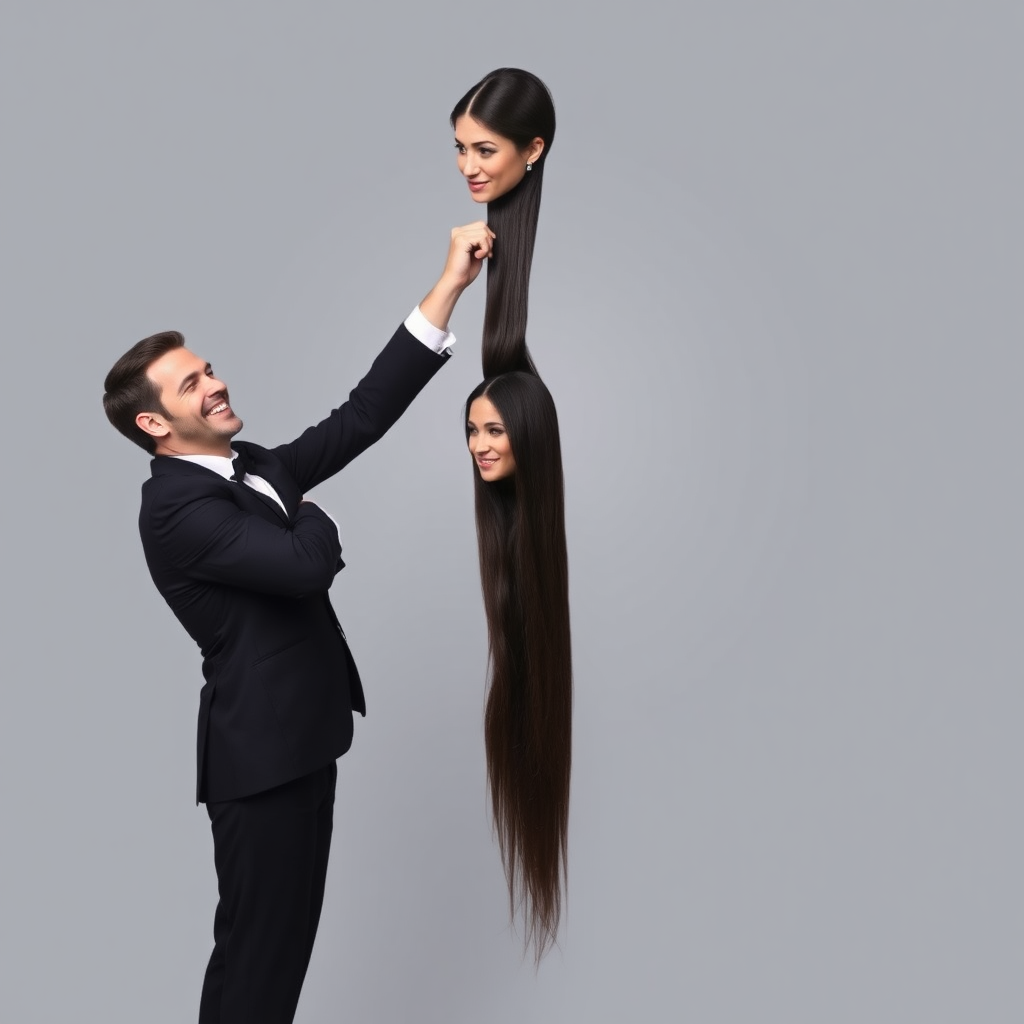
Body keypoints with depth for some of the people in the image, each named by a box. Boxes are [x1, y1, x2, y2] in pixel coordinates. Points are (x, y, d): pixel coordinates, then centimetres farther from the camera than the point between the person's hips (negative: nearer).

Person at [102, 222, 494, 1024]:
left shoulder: (256, 468, 9)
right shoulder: (176, 506, -18)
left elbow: (362, 416, 1)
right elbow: (308, 564, -30)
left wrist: (449, 287, -4)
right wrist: (311, 516, -5)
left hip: (302, 736, 9)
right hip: (262, 749, -9)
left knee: (288, 935, 21)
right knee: (258, 949, 7)